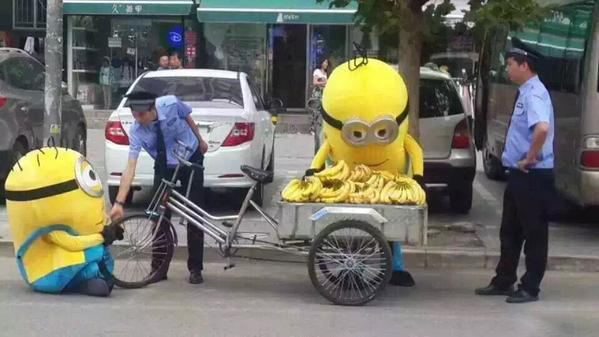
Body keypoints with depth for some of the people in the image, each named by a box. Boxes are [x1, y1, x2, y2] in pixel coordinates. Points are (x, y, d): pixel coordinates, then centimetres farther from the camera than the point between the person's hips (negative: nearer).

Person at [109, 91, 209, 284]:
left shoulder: (171, 104, -29)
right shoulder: (136, 131, -27)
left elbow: (187, 118, -6)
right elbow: (130, 168, -31)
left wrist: (200, 140, 9)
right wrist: (119, 203, -38)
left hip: (192, 161, -1)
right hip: (164, 167, 1)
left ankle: (195, 269, 7)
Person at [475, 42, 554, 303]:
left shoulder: (534, 94, -18)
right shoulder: (524, 93, 12)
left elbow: (543, 128, -36)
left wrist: (530, 158, -25)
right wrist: (522, 161, 14)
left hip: (533, 176, -10)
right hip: (519, 174, 10)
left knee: (533, 232, 1)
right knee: (510, 231, 16)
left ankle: (529, 288, 9)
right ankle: (503, 282, 26)